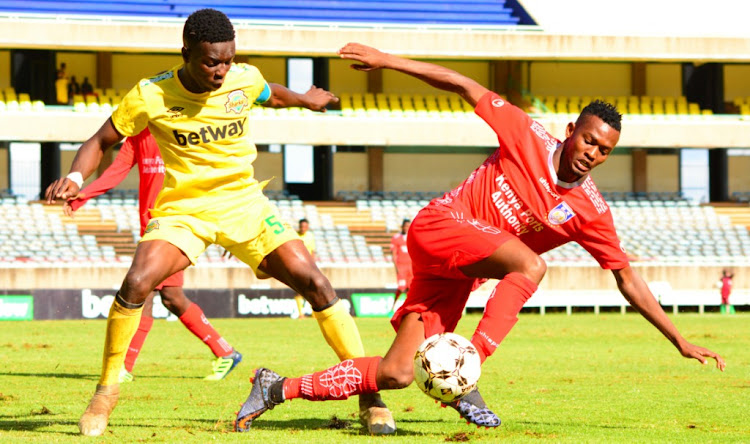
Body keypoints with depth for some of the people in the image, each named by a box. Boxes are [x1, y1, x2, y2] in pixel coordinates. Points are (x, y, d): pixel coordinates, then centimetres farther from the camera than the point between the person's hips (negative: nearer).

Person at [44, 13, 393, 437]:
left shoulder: (246, 80, -7)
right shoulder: (151, 96, -14)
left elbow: (271, 95, 19)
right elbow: (101, 141, -2)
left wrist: (304, 99, 40)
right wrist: (74, 178, -22)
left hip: (244, 203, 2)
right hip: (182, 209, -2)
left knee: (313, 281, -13)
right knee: (137, 283, -27)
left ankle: (369, 395, -4)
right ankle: (106, 392, -5)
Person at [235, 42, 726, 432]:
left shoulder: (590, 211, 1)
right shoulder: (528, 137, -7)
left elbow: (628, 279, 6)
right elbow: (465, 87, -3)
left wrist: (680, 340, 3)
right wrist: (386, 60, -6)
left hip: (459, 277, 5)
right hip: (437, 226, -5)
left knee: (396, 374, -7)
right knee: (530, 264, -30)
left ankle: (282, 388, 6)